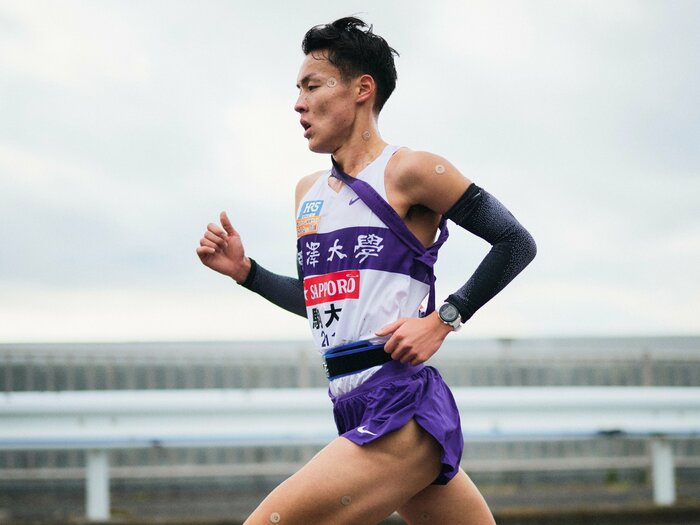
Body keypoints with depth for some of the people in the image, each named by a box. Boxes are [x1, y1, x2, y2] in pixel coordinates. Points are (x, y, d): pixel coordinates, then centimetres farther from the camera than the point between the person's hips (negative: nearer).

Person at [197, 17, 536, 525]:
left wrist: (443, 319, -11)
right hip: (355, 415, 8)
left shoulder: (408, 170, -6)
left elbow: (517, 242, -5)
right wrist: (244, 270, 16)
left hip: (403, 417, -8)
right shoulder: (309, 192, 17)